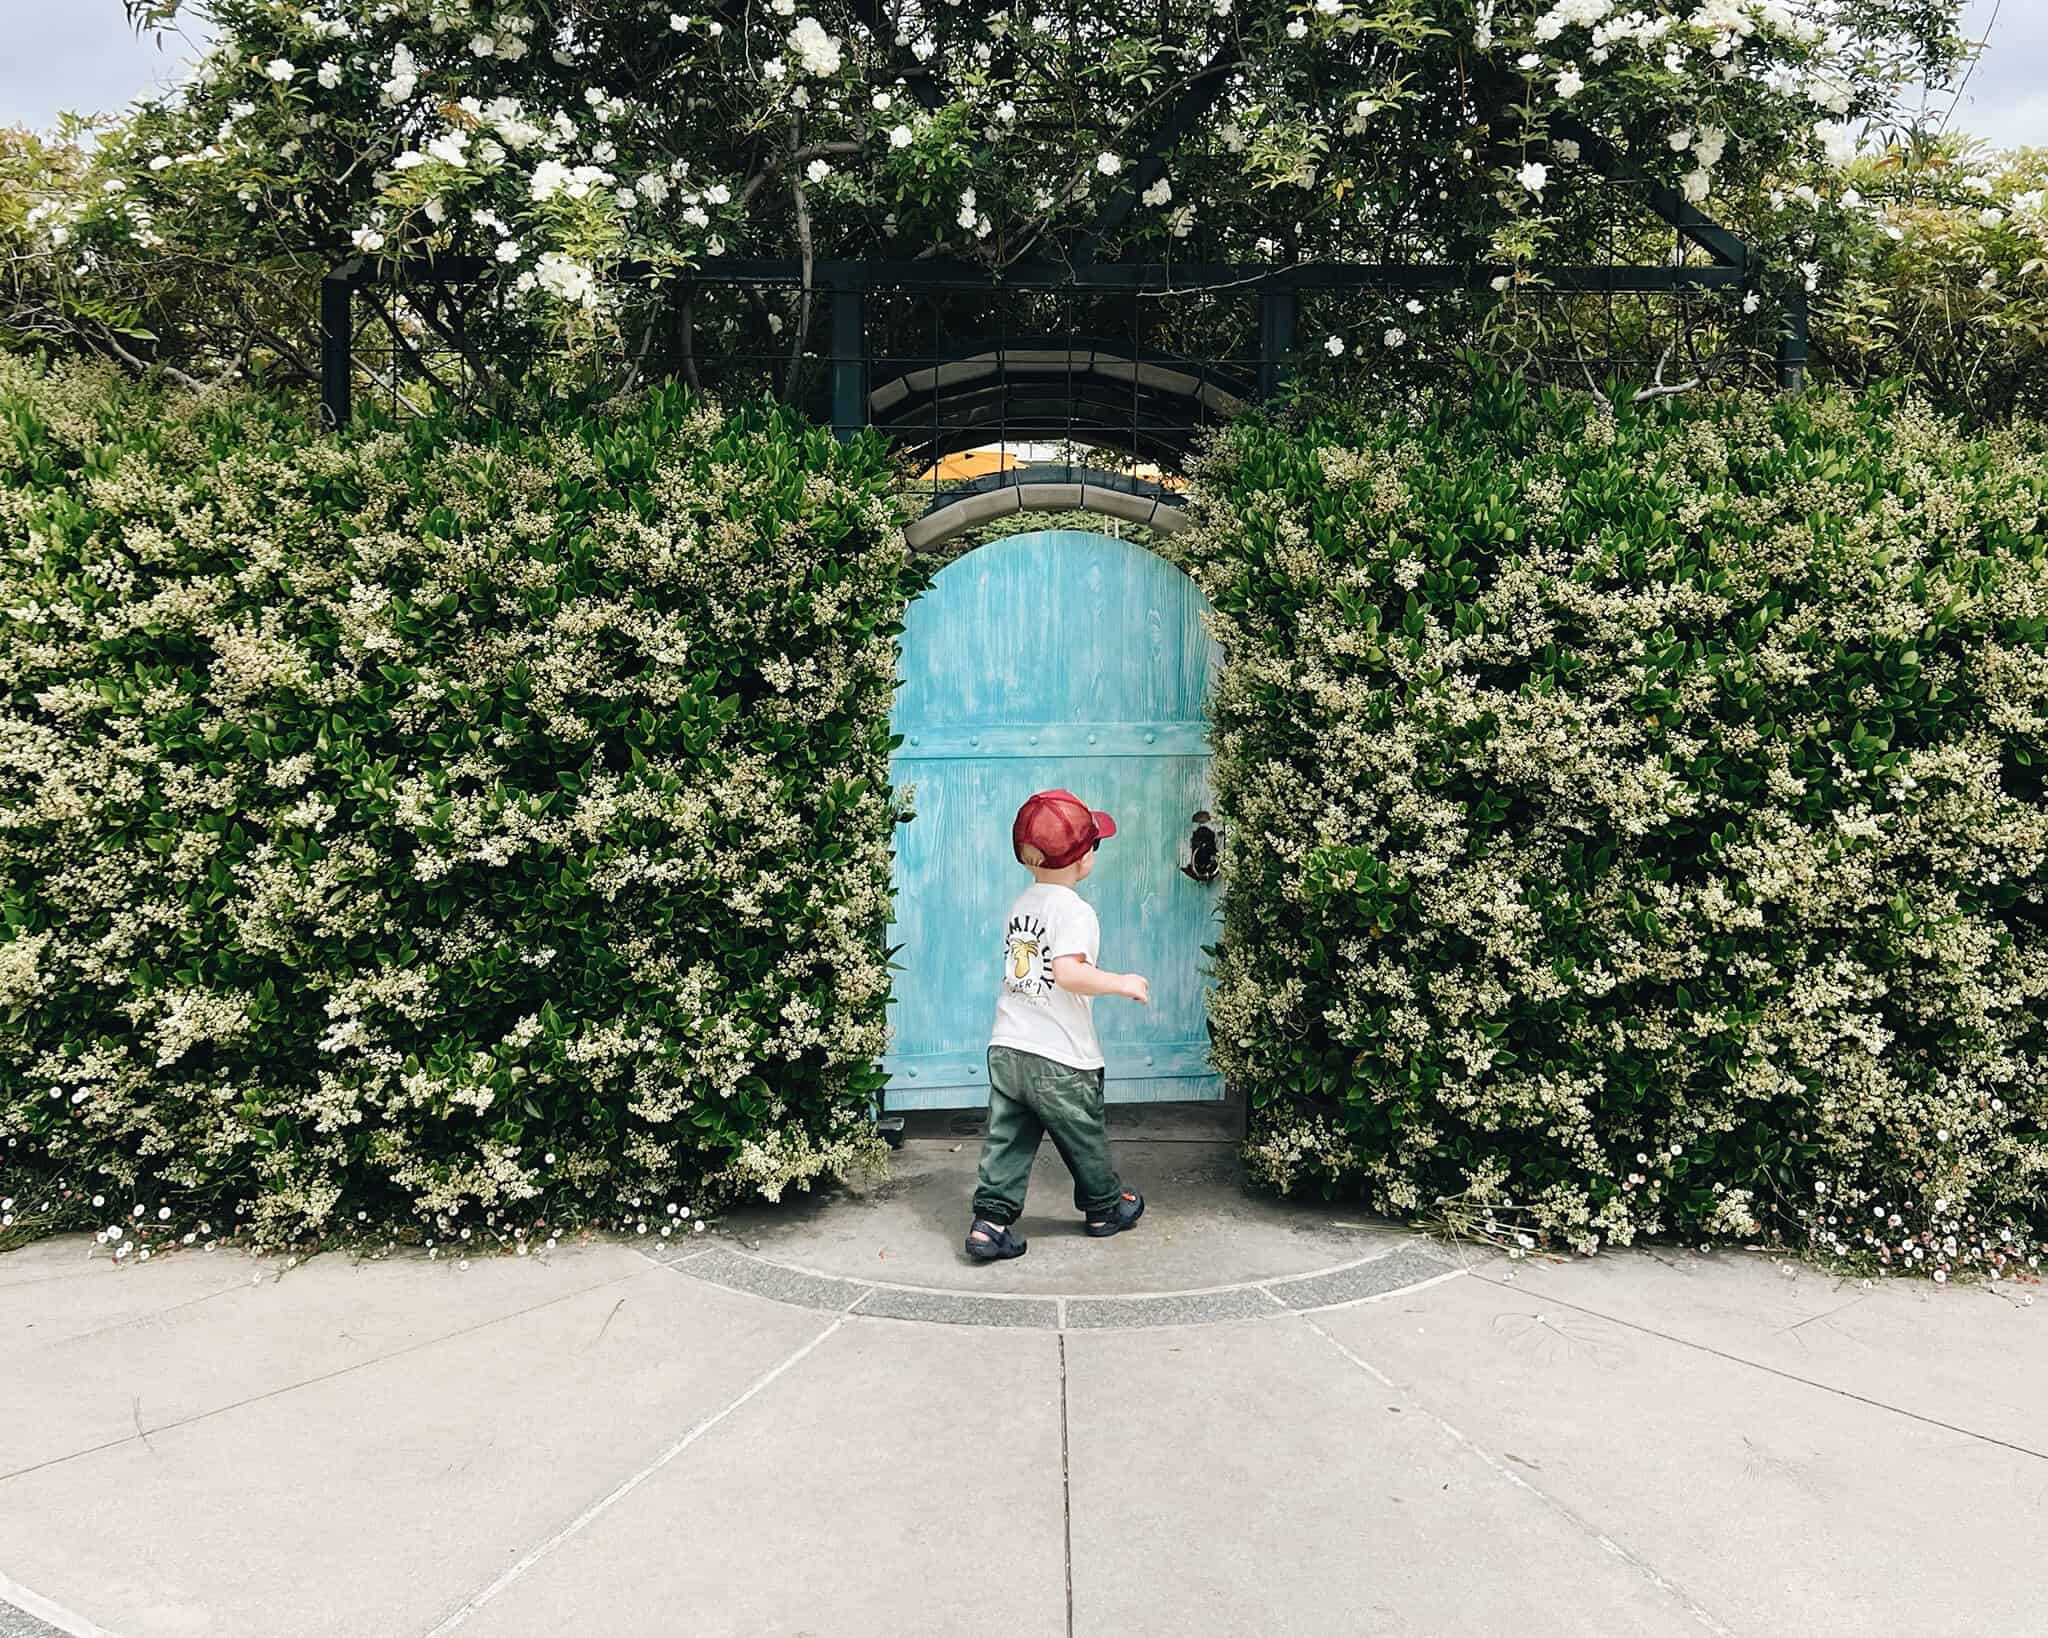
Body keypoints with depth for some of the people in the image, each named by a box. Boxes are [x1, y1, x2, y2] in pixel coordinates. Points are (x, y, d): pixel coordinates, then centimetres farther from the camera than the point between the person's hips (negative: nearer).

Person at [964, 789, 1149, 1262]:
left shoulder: (1020, 905, 11)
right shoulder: (1074, 910, -15)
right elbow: (1068, 973, -28)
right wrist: (1122, 983, -18)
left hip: (1005, 1050, 6)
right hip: (1060, 1061, -6)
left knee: (1006, 1142, 7)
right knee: (1085, 1139, 15)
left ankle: (989, 1221, 0)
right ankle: (1105, 1207, 33)